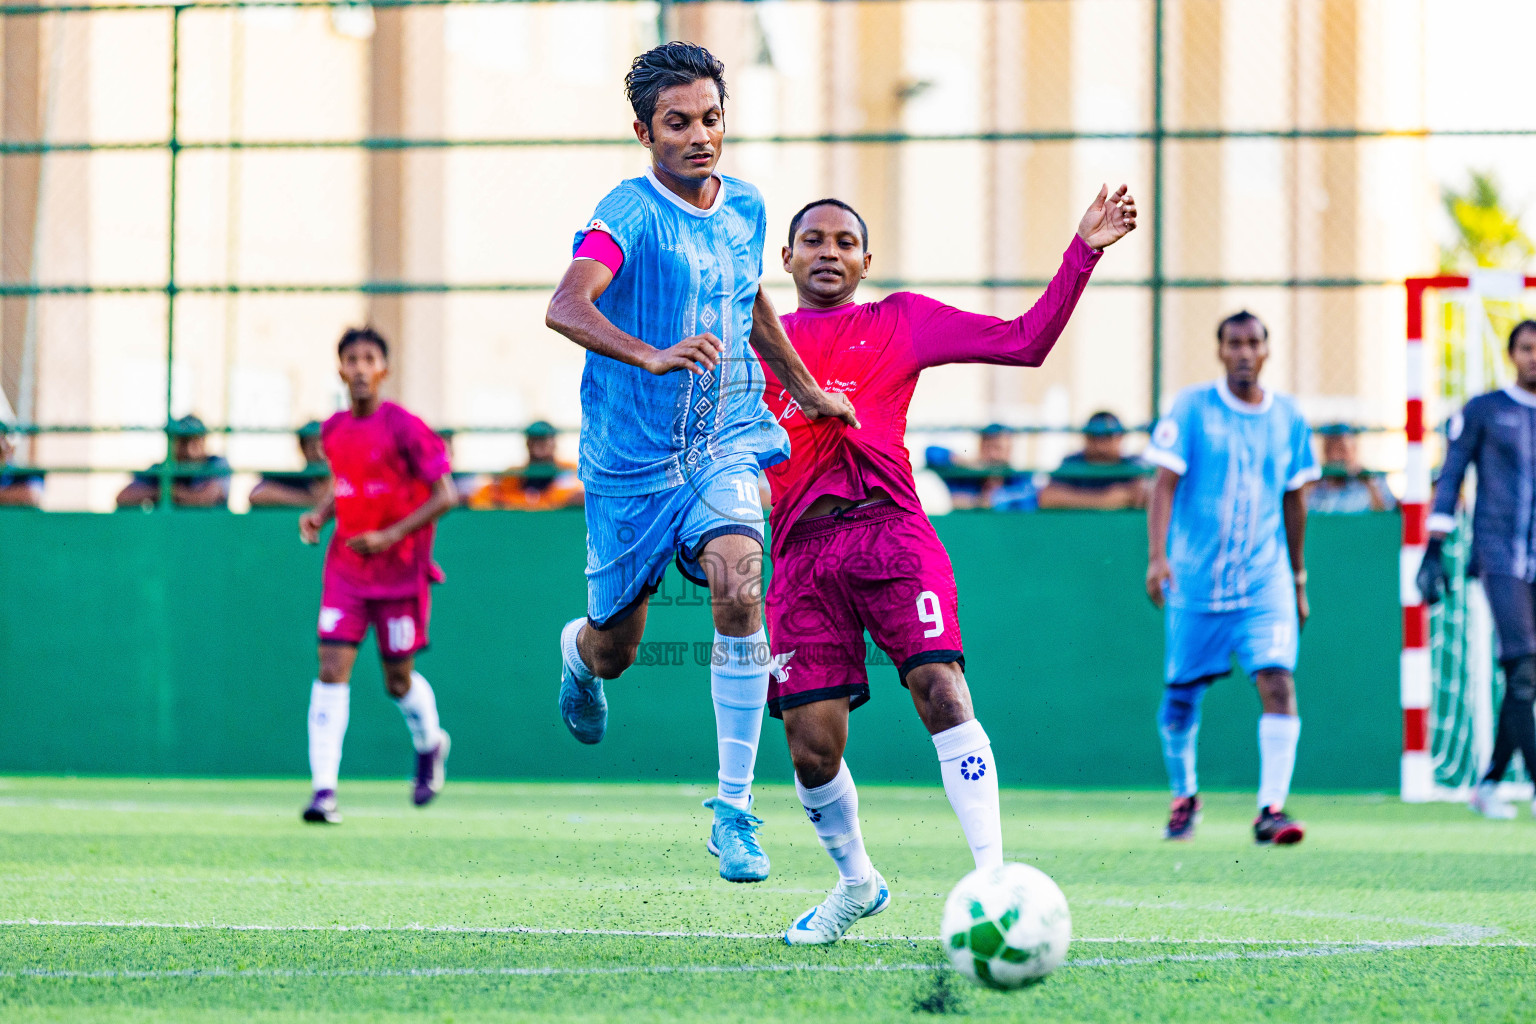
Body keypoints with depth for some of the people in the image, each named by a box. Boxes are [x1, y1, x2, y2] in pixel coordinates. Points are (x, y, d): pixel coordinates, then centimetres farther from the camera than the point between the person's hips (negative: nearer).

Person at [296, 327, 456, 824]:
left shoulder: (404, 428, -13)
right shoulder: (333, 431, 4)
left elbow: (444, 495, -13)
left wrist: (391, 535, -21)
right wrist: (319, 513, 3)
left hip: (400, 570, -4)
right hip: (346, 568, 4)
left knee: (398, 681, 7)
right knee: (332, 669, -10)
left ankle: (430, 745, 41)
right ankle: (323, 791, -15)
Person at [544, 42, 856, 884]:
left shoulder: (745, 208, 5)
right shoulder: (630, 214, -15)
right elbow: (565, 308, -34)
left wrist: (804, 389, 31)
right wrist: (651, 357, -50)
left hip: (726, 443, 3)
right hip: (631, 459, -3)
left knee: (737, 584, -25)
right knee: (614, 650, 9)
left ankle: (734, 810, -19)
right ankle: (577, 651, 52)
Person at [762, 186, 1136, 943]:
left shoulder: (902, 321, 14)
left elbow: (1024, 342, 9)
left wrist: (1083, 252, 2)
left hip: (889, 532, -2)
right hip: (802, 550, 2)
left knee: (940, 690, -23)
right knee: (812, 747, -3)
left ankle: (992, 874, -27)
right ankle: (856, 882, 22)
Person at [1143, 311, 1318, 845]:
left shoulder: (1287, 417, 7)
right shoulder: (1191, 409, -2)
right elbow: (1164, 484, -6)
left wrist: (1298, 576, 20)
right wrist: (1157, 556, -18)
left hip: (1264, 581, 1)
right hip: (1194, 579, -1)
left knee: (1278, 681, -17)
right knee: (1181, 695, 6)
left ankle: (1272, 808, -19)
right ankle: (1184, 795, 30)